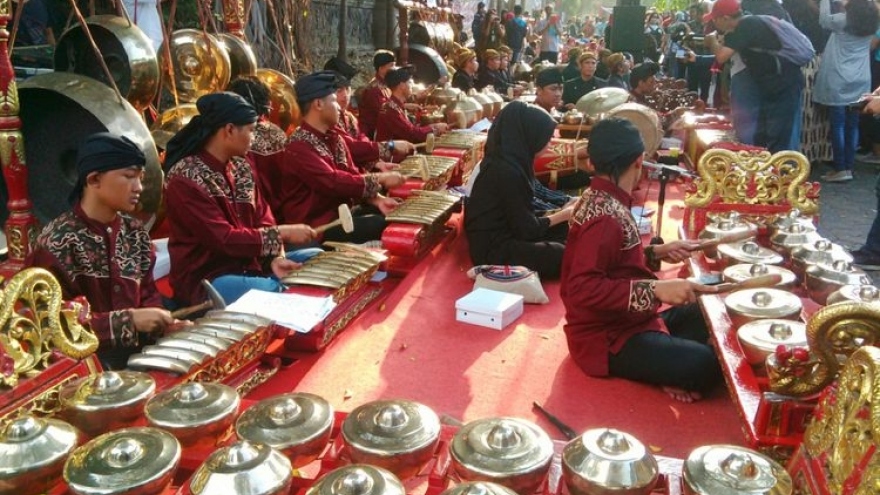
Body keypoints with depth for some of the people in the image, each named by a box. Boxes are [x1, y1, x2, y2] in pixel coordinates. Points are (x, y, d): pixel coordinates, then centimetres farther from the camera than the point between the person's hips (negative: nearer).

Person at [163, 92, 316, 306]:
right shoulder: (185, 179, -19)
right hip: (206, 278, -8)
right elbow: (224, 240, -23)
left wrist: (276, 257, -13)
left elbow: (262, 216, 5)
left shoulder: (240, 165, 6)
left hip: (251, 263, 8)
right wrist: (282, 233, -19)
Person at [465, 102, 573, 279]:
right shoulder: (506, 171, -24)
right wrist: (564, 214, -3)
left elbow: (524, 218, 11)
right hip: (494, 249, -10)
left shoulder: (508, 161, 4)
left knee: (565, 230, 11)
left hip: (503, 234, 10)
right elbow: (528, 229, -17)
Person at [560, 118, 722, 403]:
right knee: (710, 365, -24)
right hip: (608, 340, -11)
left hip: (623, 322, 11)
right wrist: (656, 290, -35)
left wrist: (656, 252, 12)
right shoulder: (605, 216, -25)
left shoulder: (600, 199, 6)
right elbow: (583, 289, -33)